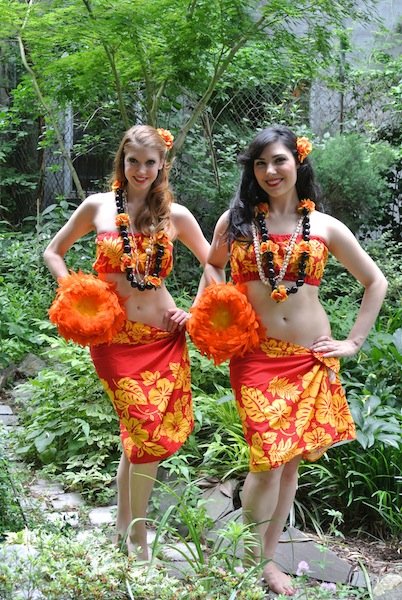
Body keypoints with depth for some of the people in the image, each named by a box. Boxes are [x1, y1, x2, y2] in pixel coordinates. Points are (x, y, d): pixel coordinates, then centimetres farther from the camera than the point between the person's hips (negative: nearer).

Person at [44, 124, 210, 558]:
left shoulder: (175, 215, 5)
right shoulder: (97, 206, 3)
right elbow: (53, 253, 13)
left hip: (164, 338, 2)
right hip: (115, 339, -1)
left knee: (142, 434, 1)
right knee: (144, 432, -7)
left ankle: (126, 524, 22)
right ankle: (135, 533, 13)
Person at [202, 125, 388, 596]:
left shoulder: (324, 226, 4)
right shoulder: (235, 221, 3)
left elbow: (376, 282, 13)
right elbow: (213, 265, 22)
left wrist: (354, 341, 6)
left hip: (311, 359, 2)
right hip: (257, 357, -2)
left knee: (291, 461, 7)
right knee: (269, 461, -10)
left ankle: (269, 556, 24)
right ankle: (251, 556, 13)